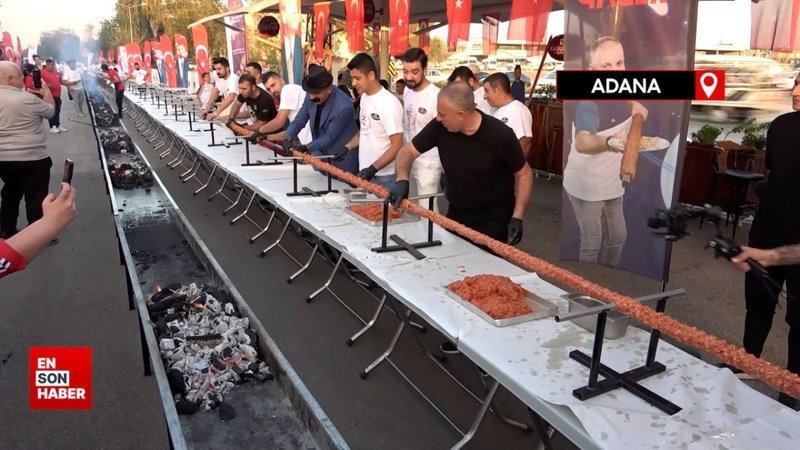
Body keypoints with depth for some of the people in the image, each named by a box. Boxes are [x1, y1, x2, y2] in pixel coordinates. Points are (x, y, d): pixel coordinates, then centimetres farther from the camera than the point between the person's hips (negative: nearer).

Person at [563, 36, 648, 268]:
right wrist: (609, 142, -68)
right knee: (591, 243, 3)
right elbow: (583, 143, -48)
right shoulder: (589, 103, -29)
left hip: (612, 182, 8)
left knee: (618, 236, 20)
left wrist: (634, 104, -1)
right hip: (587, 185, -8)